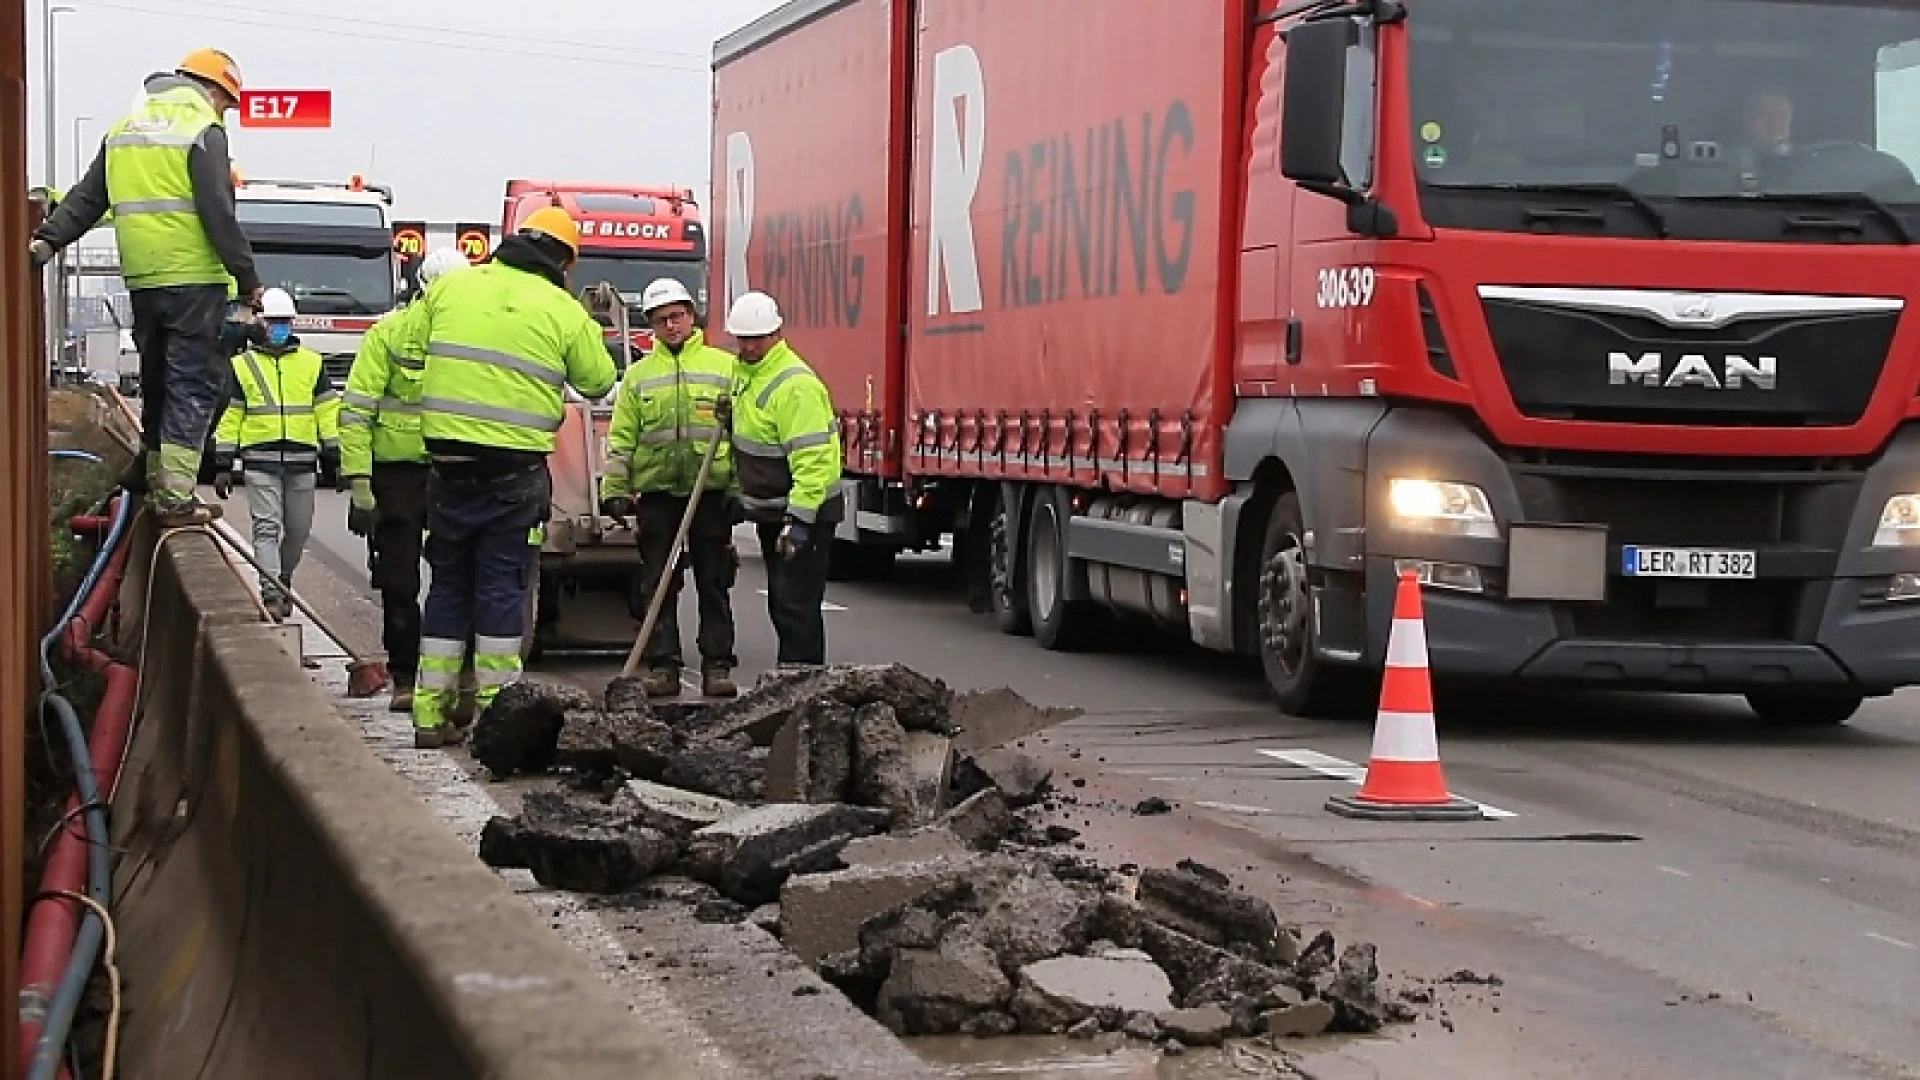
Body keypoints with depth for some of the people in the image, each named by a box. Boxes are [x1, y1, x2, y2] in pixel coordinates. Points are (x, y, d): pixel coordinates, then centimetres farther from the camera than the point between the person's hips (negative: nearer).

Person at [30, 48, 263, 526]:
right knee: (194, 384, -5)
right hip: (196, 280, -7)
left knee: (157, 382, 19)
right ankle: (175, 498, -10)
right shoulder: (202, 130, -7)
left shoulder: (125, 129, 17)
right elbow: (218, 214, -13)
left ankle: (153, 476, 28)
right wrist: (248, 279, -9)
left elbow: (86, 199, 12)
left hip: (142, 281, 7)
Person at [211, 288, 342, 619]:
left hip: (301, 462, 2)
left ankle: (282, 582, 29)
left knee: (298, 530, 8)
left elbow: (328, 412, 11)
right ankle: (270, 595, -15)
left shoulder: (311, 364, 11)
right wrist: (223, 466, 4)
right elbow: (229, 418, 8)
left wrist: (333, 460, 6)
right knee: (266, 528, -10)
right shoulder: (242, 366, 8)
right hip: (259, 462, -2)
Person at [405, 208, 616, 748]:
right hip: (517, 470, -3)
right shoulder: (564, 311, -4)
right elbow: (599, 381, 7)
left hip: (448, 460, 3)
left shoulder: (449, 286, 4)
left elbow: (413, 347, 11)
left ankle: (430, 712, 13)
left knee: (448, 584, 12)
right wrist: (587, 329, 23)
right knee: (502, 587, 4)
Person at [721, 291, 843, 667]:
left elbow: (812, 457, -27)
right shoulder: (747, 373, 10)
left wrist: (799, 518, -30)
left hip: (804, 513, -10)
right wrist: (732, 419, 3)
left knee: (796, 605, -10)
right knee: (780, 603, 16)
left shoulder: (794, 384, -22)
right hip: (770, 511, 10)